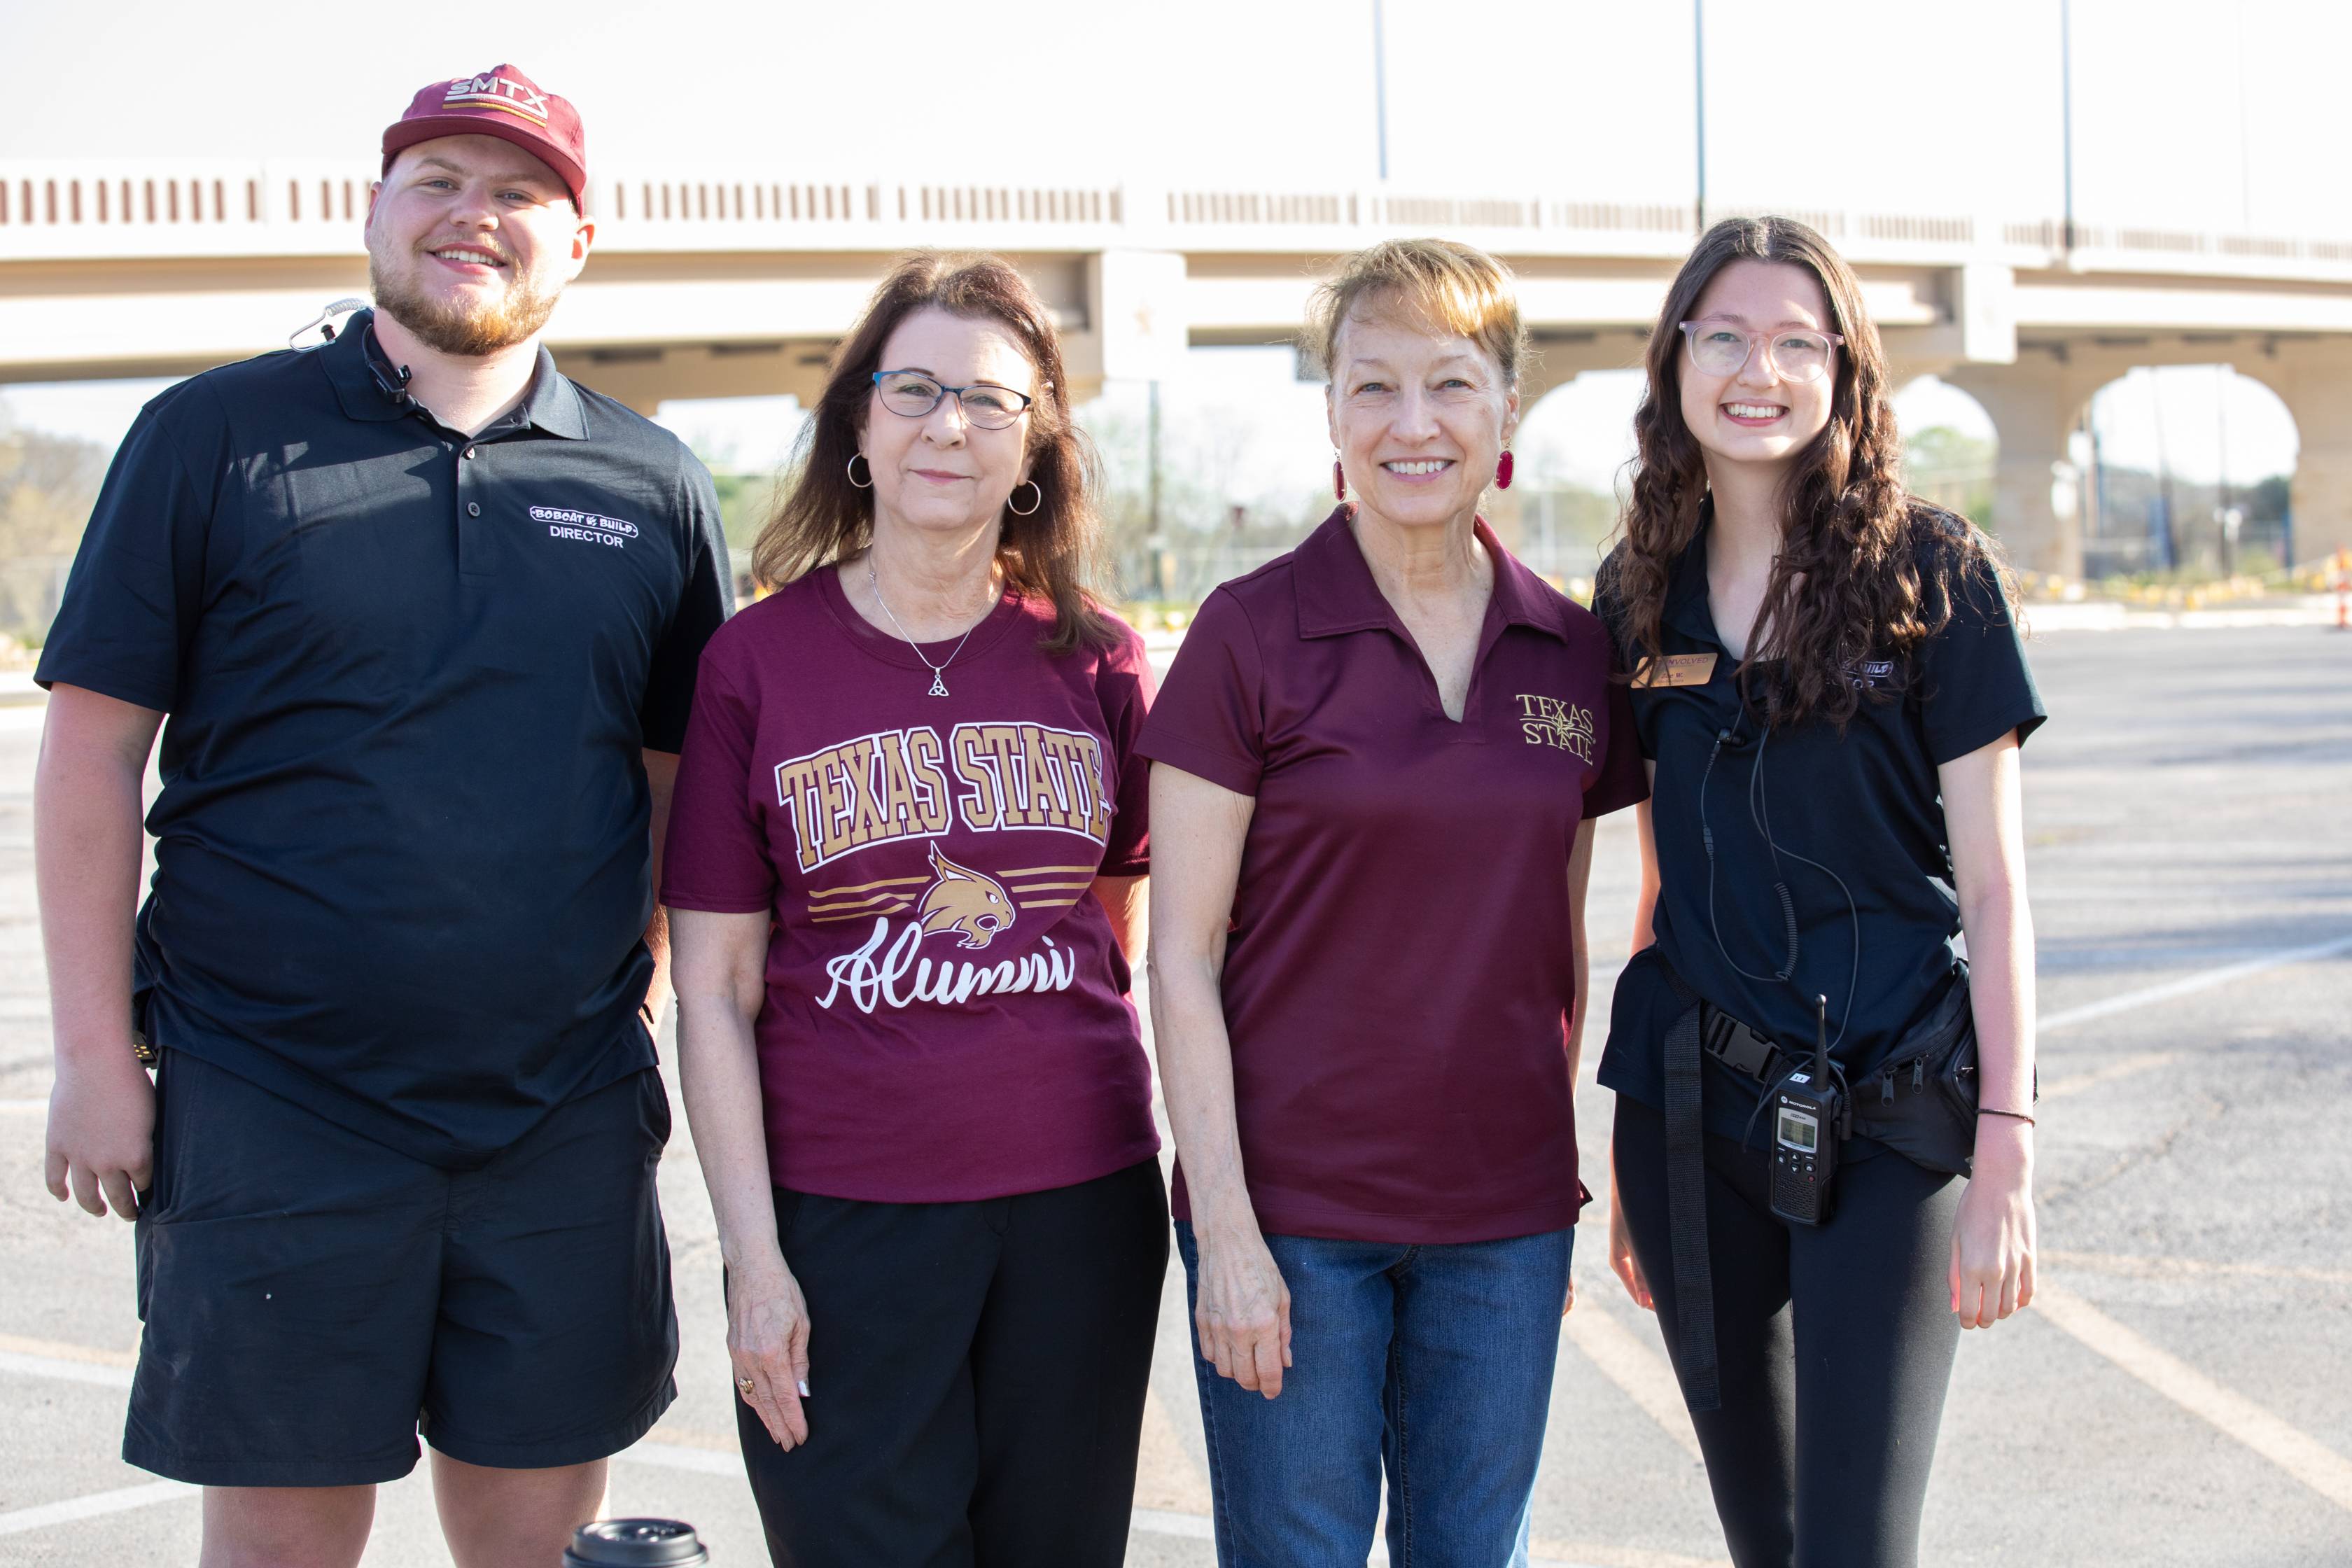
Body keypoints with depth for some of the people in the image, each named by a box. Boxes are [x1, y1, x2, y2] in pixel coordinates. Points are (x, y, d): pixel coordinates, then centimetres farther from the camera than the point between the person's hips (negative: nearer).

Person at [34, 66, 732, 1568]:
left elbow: (685, 780, 14)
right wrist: (96, 1056, -5)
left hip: (567, 1119, 3)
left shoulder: (653, 486, 7)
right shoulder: (213, 437, 0)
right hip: (270, 1107, -2)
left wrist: (645, 1015, 7)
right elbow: (93, 754, -1)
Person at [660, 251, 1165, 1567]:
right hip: (841, 1212, -2)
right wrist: (754, 1254, -6)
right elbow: (716, 988, -2)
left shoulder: (1096, 659, 5)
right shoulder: (760, 661, -1)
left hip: (1079, 1205, 2)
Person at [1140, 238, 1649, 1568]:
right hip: (1291, 1214, -3)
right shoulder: (1254, 632, -7)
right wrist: (1226, 1230, -12)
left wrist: (1561, 1182, 12)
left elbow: (1559, 946, 13)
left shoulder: (1571, 650, 5)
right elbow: (1183, 956, -7)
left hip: (1504, 1223, 4)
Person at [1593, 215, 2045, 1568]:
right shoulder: (1644, 593, 7)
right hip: (1690, 1104, 4)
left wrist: (2007, 1152, -13)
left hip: (1884, 1117, -4)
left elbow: (1993, 887, -6)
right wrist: (1636, 1152, 12)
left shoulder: (1930, 572, -5)